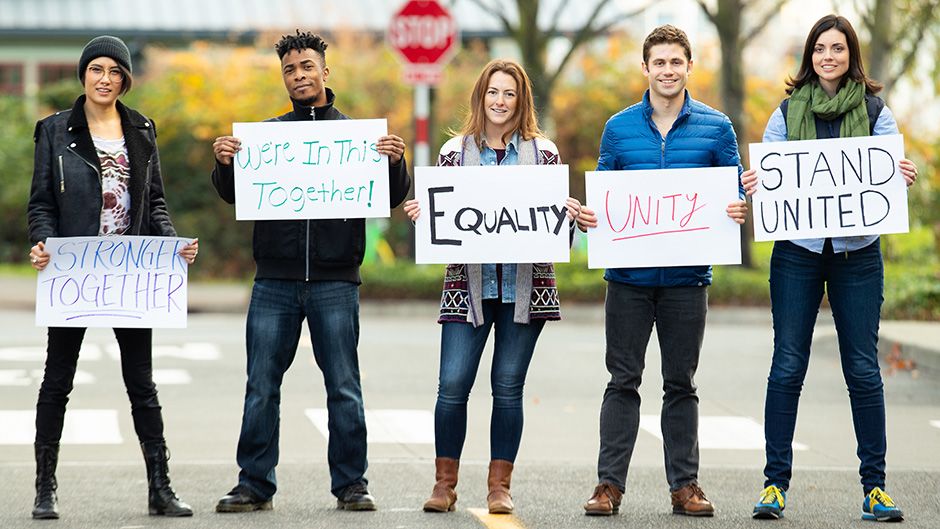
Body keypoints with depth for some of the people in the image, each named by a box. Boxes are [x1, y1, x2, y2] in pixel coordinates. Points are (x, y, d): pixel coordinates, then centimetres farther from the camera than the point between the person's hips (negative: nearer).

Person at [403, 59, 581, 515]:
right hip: (469, 284, 0)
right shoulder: (455, 151, 7)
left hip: (525, 285, 0)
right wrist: (419, 214, -12)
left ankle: (500, 485, 11)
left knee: (508, 387, 3)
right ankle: (445, 484, 6)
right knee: (453, 384, -6)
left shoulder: (543, 152, 7)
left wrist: (569, 215, -13)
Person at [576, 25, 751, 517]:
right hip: (629, 276, 0)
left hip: (687, 276, 0)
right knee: (623, 382, 2)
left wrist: (738, 210, -16)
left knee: (681, 384, 8)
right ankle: (609, 483, 5)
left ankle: (685, 484, 13)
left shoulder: (715, 127, 4)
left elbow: (734, 194, 6)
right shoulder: (619, 127, 6)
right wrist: (587, 216, -10)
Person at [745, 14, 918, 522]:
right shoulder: (787, 112, 6)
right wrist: (754, 185, -15)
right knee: (787, 366, -1)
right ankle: (775, 483, 6)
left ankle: (874, 486, 7)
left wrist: (904, 177, -21)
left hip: (857, 252, 0)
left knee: (863, 368, 1)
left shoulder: (875, 112, 4)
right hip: (797, 251, 0)